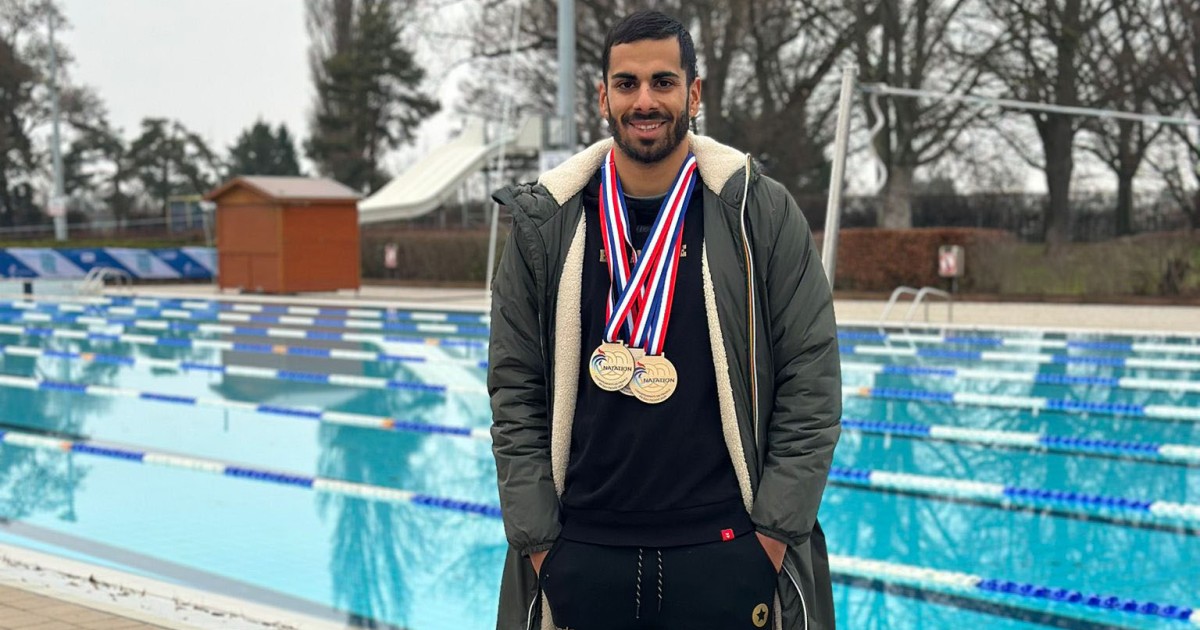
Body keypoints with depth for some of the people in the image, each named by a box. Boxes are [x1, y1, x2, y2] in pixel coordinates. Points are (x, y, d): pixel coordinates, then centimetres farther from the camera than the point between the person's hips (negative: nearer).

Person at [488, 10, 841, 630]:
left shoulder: (762, 213, -1)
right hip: (581, 557, 1)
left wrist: (776, 531, -6)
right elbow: (515, 395, 5)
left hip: (727, 554, -1)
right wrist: (536, 540, -1)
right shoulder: (544, 224, 3)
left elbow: (811, 384, -1)